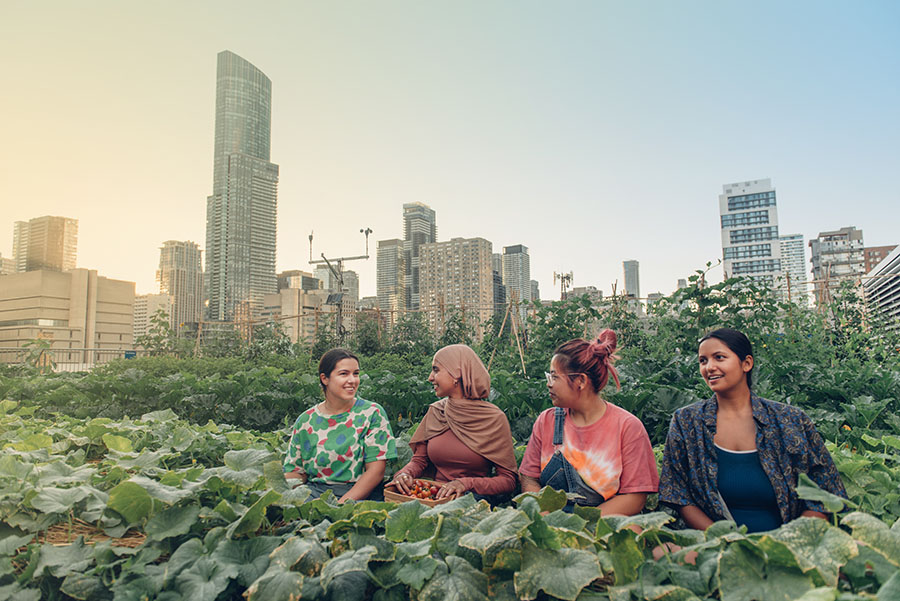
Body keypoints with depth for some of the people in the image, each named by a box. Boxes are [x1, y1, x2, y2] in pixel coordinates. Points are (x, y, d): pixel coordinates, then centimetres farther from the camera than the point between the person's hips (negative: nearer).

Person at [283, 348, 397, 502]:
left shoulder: (372, 413, 2)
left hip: (360, 496, -2)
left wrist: (344, 503, -17)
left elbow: (376, 470, -4)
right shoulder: (306, 420, 10)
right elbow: (294, 470, 13)